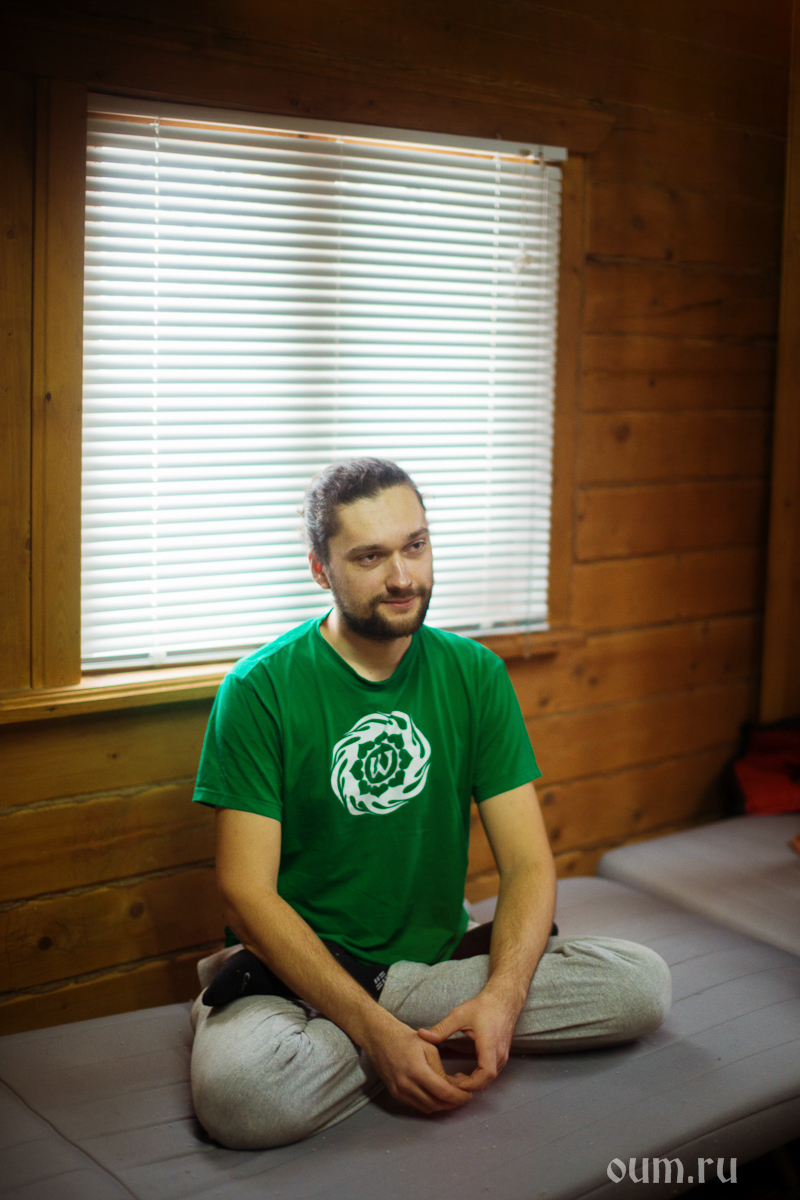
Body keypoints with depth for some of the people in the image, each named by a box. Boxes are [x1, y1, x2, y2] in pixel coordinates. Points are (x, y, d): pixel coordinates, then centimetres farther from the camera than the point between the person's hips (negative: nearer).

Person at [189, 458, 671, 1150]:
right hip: (303, 968, -4)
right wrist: (379, 1032, -25)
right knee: (237, 1091, -36)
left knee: (643, 984, -17)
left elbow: (529, 863, -2)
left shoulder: (474, 674, 1)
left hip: (441, 958, 5)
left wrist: (502, 995, -22)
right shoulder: (260, 689, -10)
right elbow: (248, 891, -15)